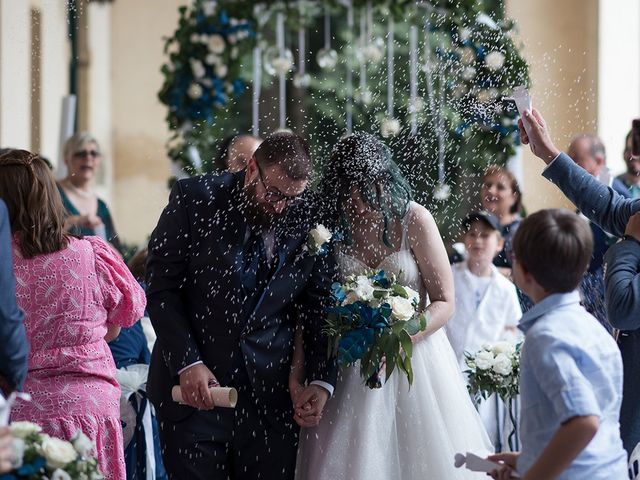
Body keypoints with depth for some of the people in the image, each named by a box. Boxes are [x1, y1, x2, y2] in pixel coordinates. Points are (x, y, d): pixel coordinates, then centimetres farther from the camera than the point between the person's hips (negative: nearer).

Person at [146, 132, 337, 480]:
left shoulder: (310, 219, -1)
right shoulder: (194, 199, -5)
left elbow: (319, 307, 6)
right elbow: (162, 289, -5)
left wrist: (322, 380, -5)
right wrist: (187, 361, -14)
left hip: (270, 396, 1)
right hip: (193, 386, -1)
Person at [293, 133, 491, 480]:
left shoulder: (414, 220, -10)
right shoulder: (331, 225, -3)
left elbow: (444, 302, -7)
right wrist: (297, 374, -12)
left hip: (413, 357, -2)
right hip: (350, 370, 2)